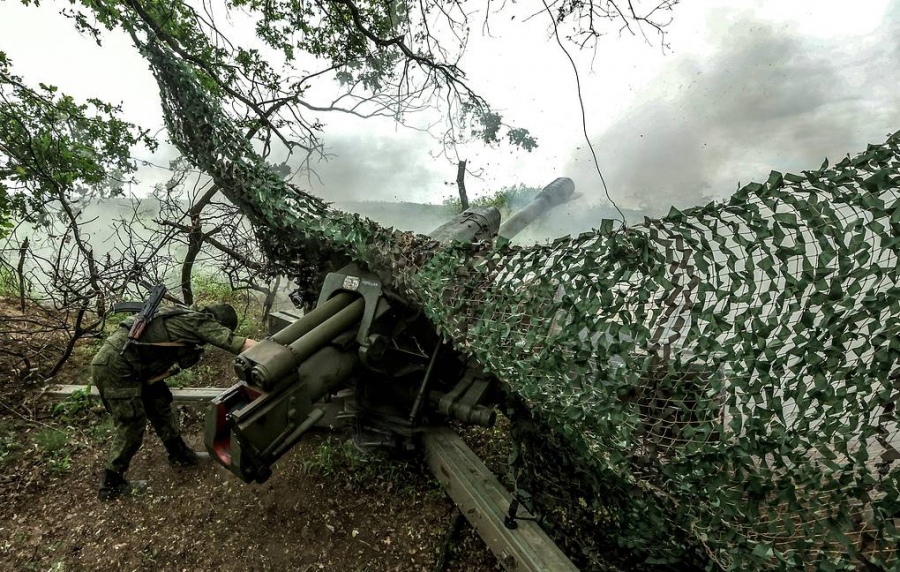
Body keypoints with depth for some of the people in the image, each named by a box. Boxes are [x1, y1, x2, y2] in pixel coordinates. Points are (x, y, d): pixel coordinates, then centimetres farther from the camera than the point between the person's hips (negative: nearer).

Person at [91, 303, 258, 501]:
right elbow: (244, 345, -22)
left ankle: (180, 454, 31)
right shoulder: (202, 322, -15)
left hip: (123, 362, 10)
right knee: (132, 424, 1)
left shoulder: (189, 319, 10)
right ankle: (111, 485, 19)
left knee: (159, 404, 16)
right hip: (114, 365, -10)